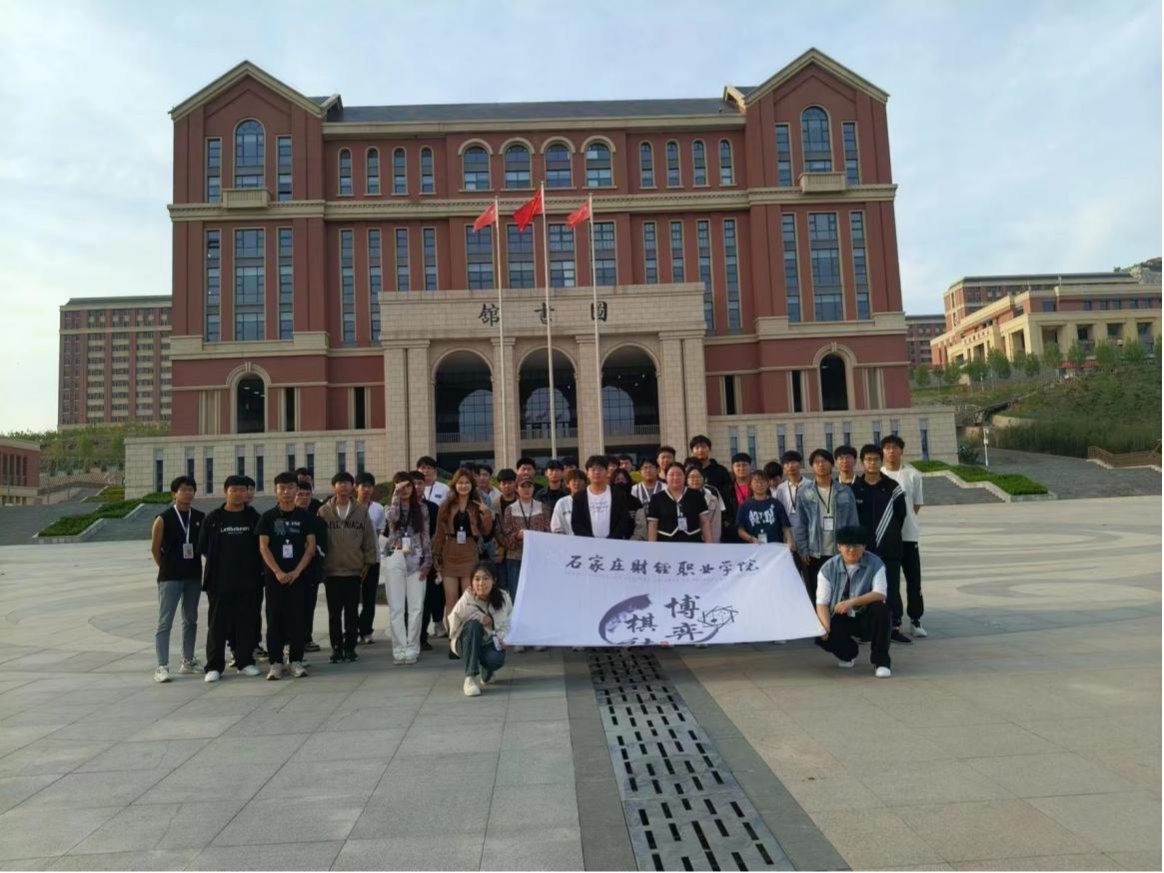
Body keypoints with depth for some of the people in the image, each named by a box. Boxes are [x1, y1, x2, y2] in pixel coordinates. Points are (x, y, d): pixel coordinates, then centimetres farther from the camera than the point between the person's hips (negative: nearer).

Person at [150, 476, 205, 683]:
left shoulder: (201, 518, 3)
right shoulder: (163, 519, -7)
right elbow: (155, 548, 0)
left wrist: (195, 567, 3)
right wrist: (166, 568, 3)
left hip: (194, 576, 4)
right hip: (170, 577, -4)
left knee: (190, 620, 12)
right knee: (165, 622, -4)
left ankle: (188, 661, 23)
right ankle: (162, 667, -1)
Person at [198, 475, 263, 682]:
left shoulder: (253, 517, 4)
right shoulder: (213, 518, 1)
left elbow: (261, 546, 9)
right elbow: (203, 548, 4)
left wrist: (256, 568, 3)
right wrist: (217, 565, 3)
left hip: (247, 581, 1)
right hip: (219, 581, -1)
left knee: (246, 623, 7)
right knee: (218, 624, 3)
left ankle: (245, 662, 17)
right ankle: (214, 666, 10)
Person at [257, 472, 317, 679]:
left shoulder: (305, 516, 4)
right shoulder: (267, 517, 3)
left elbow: (311, 546, 1)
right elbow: (263, 547, -2)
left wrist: (296, 571, -9)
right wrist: (278, 572, -12)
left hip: (298, 575, 0)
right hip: (274, 576, 0)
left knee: (297, 618, 3)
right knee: (274, 619, 2)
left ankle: (296, 661, 10)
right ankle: (275, 662, 8)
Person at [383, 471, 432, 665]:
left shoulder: (421, 508, 8)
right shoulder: (390, 507, 6)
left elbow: (426, 536, 6)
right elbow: (393, 516, -20)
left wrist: (427, 561, 0)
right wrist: (397, 493, -15)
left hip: (416, 560, 1)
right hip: (394, 560, 0)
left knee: (416, 607, 0)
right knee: (396, 607, 1)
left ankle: (412, 648, 8)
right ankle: (399, 649, 7)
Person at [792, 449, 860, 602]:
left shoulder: (845, 492, 2)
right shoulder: (804, 492, 1)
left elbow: (852, 523, 3)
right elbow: (799, 524, 1)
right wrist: (803, 549, -5)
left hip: (839, 552, 0)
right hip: (813, 554, 0)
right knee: (814, 596, 8)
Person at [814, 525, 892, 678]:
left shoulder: (875, 564, -8)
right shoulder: (828, 568, -6)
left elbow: (880, 594, -21)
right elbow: (822, 603, -10)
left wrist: (852, 602, -35)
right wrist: (826, 627, -29)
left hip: (866, 619, -1)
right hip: (840, 620, 1)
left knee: (880, 609, -32)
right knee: (820, 635, -27)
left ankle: (880, 661, -14)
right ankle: (848, 654, 11)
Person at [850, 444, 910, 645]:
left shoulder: (893, 487, 2)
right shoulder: (854, 489, 1)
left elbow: (901, 515, 6)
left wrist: (891, 536, 6)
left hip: (889, 548, 0)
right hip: (864, 549, 0)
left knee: (892, 588, 2)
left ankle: (894, 627, 9)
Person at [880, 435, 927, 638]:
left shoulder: (912, 475, 1)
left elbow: (917, 505, 7)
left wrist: (903, 520, 0)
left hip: (908, 534, 0)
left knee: (914, 579, 5)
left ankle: (915, 620, 17)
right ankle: (894, 621, 14)